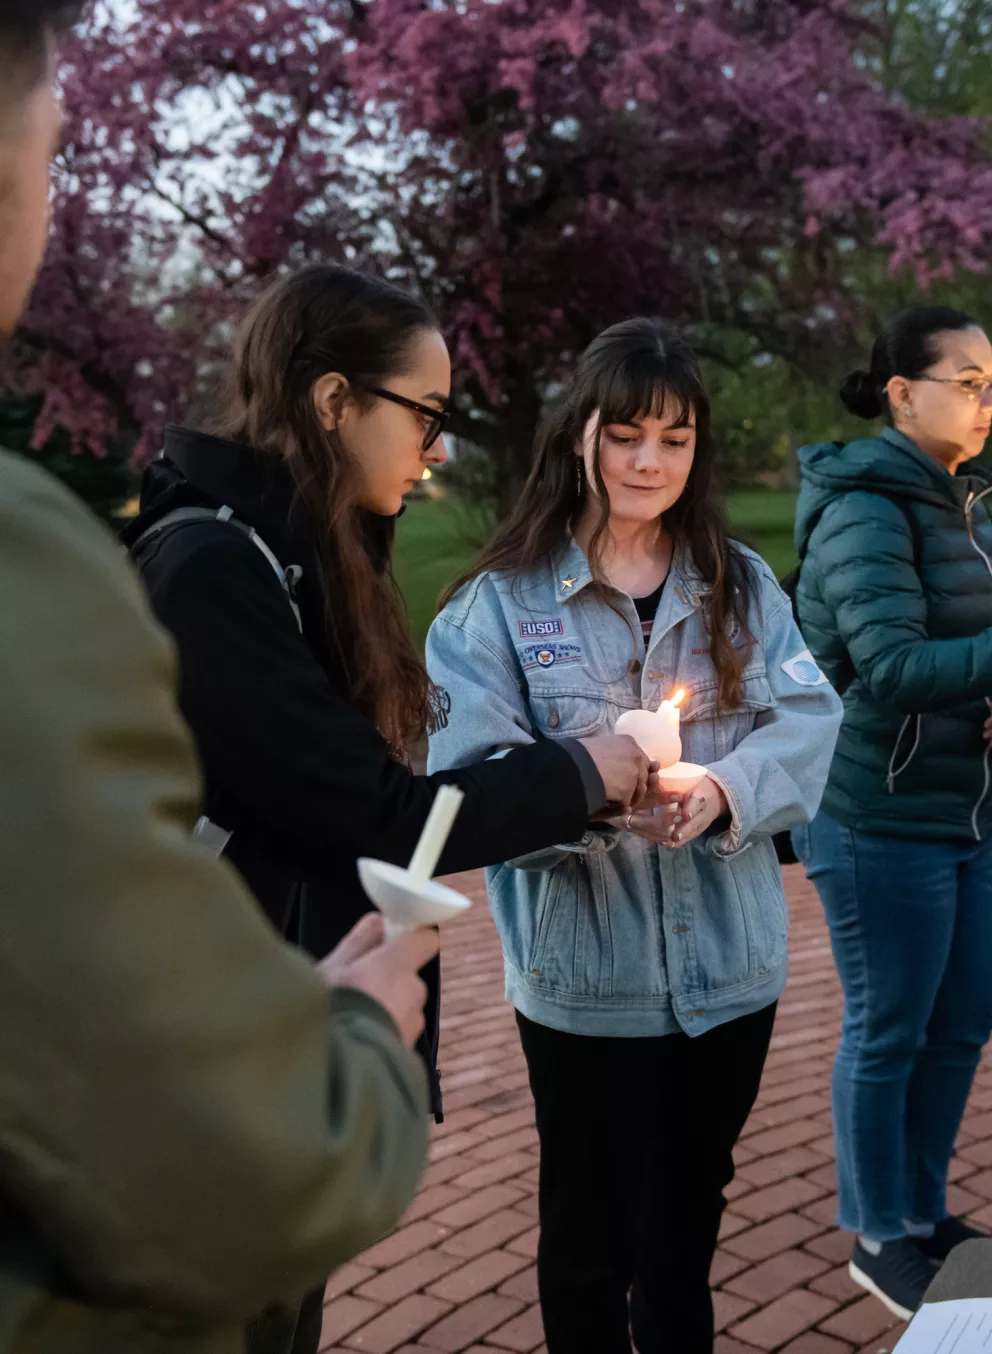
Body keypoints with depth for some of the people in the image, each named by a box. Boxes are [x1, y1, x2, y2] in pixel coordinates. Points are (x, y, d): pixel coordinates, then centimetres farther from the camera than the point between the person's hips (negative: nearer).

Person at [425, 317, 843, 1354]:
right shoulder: (503, 599, -7)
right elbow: (471, 774, -15)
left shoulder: (742, 584, 5)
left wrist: (726, 789, -23)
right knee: (591, 1231, 13)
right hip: (584, 979, -3)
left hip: (728, 967, 4)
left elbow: (809, 722, -4)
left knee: (689, 1219, 23)